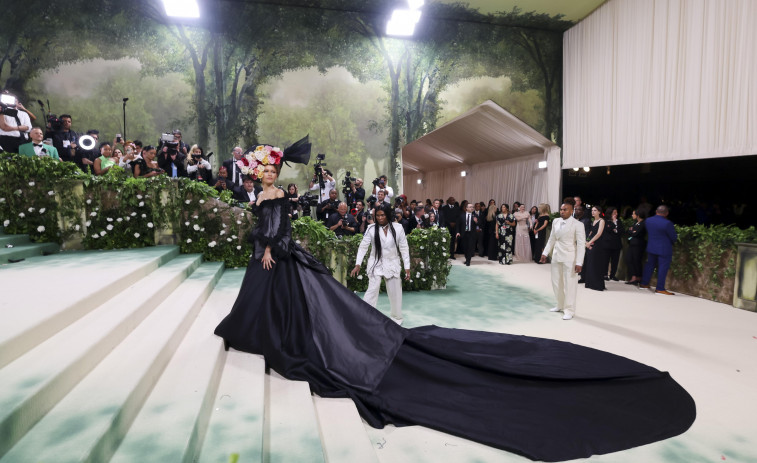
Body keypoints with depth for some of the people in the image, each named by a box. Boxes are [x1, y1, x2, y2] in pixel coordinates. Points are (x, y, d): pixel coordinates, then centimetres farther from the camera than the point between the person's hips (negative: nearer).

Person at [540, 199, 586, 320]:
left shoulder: (577, 225, -11)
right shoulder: (556, 221, 6)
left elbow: (581, 245, -13)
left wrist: (578, 263, -17)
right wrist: (545, 253, 13)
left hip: (569, 258, -6)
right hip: (556, 256, 6)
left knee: (569, 284, 0)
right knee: (556, 283, 15)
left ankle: (569, 311, 12)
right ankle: (560, 305, 32)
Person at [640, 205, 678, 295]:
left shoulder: (648, 220, -2)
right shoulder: (667, 223, -20)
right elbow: (674, 237, -10)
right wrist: (671, 241, 10)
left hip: (651, 247, 6)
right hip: (664, 249, -6)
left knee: (650, 264, 18)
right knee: (663, 268, 0)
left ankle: (644, 283, 25)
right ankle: (660, 289, 1)